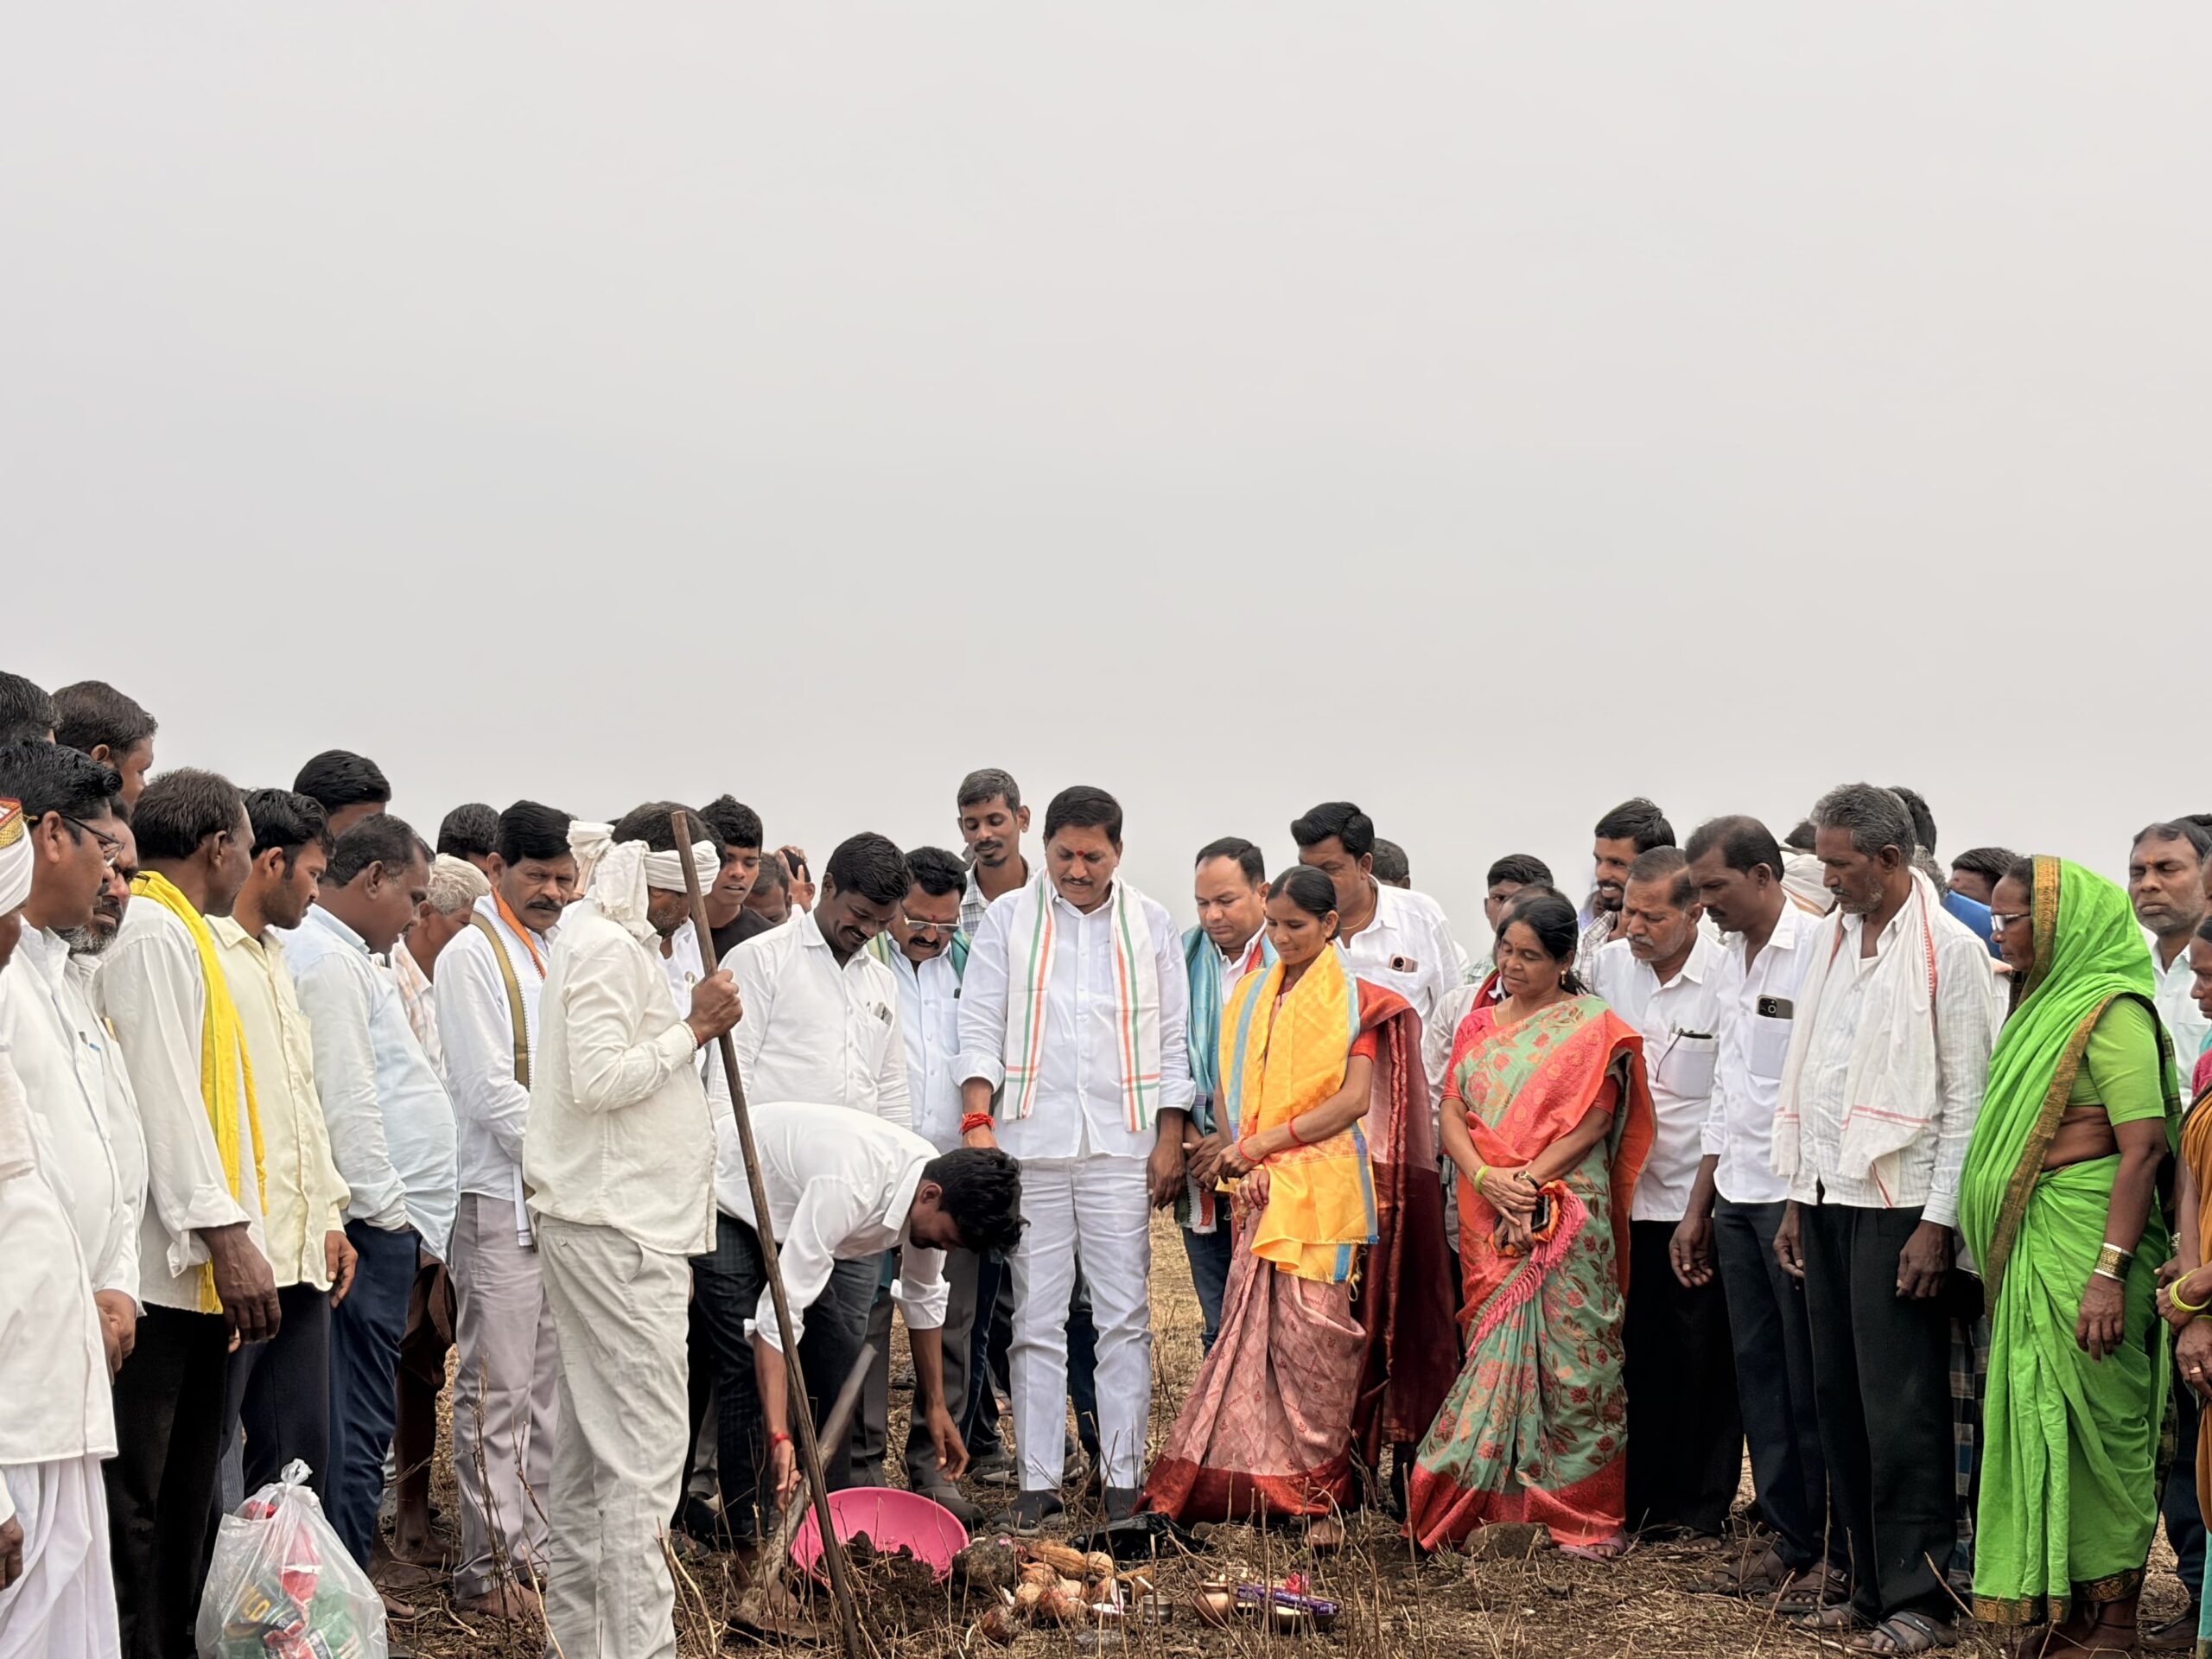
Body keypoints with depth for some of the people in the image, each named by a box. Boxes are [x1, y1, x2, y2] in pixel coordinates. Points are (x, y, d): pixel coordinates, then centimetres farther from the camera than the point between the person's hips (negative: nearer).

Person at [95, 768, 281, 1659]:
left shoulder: (178, 934, 20)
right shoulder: (152, 932, -10)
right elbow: (161, 1093, -18)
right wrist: (225, 1233, -21)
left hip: (193, 1264, 10)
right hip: (163, 1262, -10)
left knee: (184, 1494, 13)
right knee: (136, 1499, -7)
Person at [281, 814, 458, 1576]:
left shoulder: (345, 958, 20)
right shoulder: (331, 963, -13)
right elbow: (347, 1105, -18)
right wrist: (390, 1213, -13)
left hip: (382, 1221, 11)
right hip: (373, 1225, -11)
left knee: (359, 1417, 14)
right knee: (358, 1419, -7)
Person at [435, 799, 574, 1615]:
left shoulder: (562, 952, 15)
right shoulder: (472, 956, -7)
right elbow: (491, 1092, -14)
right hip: (502, 1203, -7)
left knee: (553, 1390, 11)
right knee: (498, 1393, -3)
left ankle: (540, 1550, 18)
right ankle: (490, 1567, 2)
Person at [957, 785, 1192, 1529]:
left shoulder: (1151, 925, 9)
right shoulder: (1009, 918, 7)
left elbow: (1173, 1040, 9)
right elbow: (980, 1025, 2)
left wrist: (1170, 1139, 2)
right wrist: (978, 1119, -9)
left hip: (1121, 1146, 0)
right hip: (1031, 1143, 0)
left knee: (1124, 1317, 0)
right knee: (1036, 1319, 3)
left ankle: (1124, 1478, 5)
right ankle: (1037, 1481, 7)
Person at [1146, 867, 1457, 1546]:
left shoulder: (1355, 1000, 1)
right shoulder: (1250, 995, 16)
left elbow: (1355, 1099, -8)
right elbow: (1231, 1086, 17)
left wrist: (1266, 1142, -12)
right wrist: (1234, 1151, -3)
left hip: (1326, 1185, -4)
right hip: (1261, 1188, 4)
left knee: (1312, 1332, -8)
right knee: (1254, 1329, -1)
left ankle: (1320, 1493, -3)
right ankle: (1249, 1484, 4)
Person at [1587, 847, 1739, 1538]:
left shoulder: (1726, 975, -13)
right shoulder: (1609, 963, 4)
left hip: (1699, 1196, -5)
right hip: (1628, 1194, 5)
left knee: (1704, 1357, 4)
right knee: (1638, 1350, 10)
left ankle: (1704, 1503, 14)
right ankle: (1639, 1496, 20)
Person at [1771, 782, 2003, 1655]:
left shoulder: (1950, 950, -8)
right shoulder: (1834, 938, 13)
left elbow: (1967, 1098, -11)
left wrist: (1937, 1224, -14)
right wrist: (1797, 1198, 15)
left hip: (1899, 1205, -7)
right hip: (1829, 1198, 7)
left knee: (1901, 1409, -5)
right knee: (1841, 1398, 9)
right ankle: (1871, 1587, 17)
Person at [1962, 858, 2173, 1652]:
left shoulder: (2110, 1010, -11)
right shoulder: (2043, 1005, 17)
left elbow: (2143, 1145, -19)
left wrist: (2109, 1271, -24)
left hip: (2085, 1237, -9)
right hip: (2030, 1242, 9)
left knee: (2096, 1424, -2)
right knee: (2042, 1419, 11)